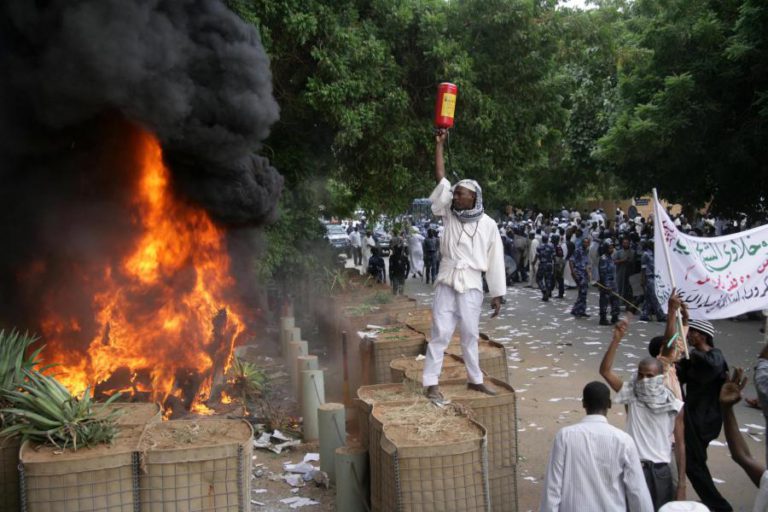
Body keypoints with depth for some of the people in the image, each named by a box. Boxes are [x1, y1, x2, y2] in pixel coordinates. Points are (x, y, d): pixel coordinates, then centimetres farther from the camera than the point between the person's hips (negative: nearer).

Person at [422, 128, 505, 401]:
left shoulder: (488, 225, -2)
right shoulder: (450, 214, 3)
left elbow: (495, 260, 0)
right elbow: (440, 178, -1)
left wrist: (497, 294, -1)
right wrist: (439, 144, -4)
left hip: (472, 284, 0)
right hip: (447, 281, 1)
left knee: (470, 334, 11)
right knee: (440, 332, -2)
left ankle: (475, 380, 25)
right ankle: (431, 383, 1)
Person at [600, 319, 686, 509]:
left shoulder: (674, 406, -3)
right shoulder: (631, 396, -4)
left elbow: (680, 444, 2)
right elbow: (605, 371, -16)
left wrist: (682, 485, 1)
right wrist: (616, 339, -26)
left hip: (660, 472, 1)